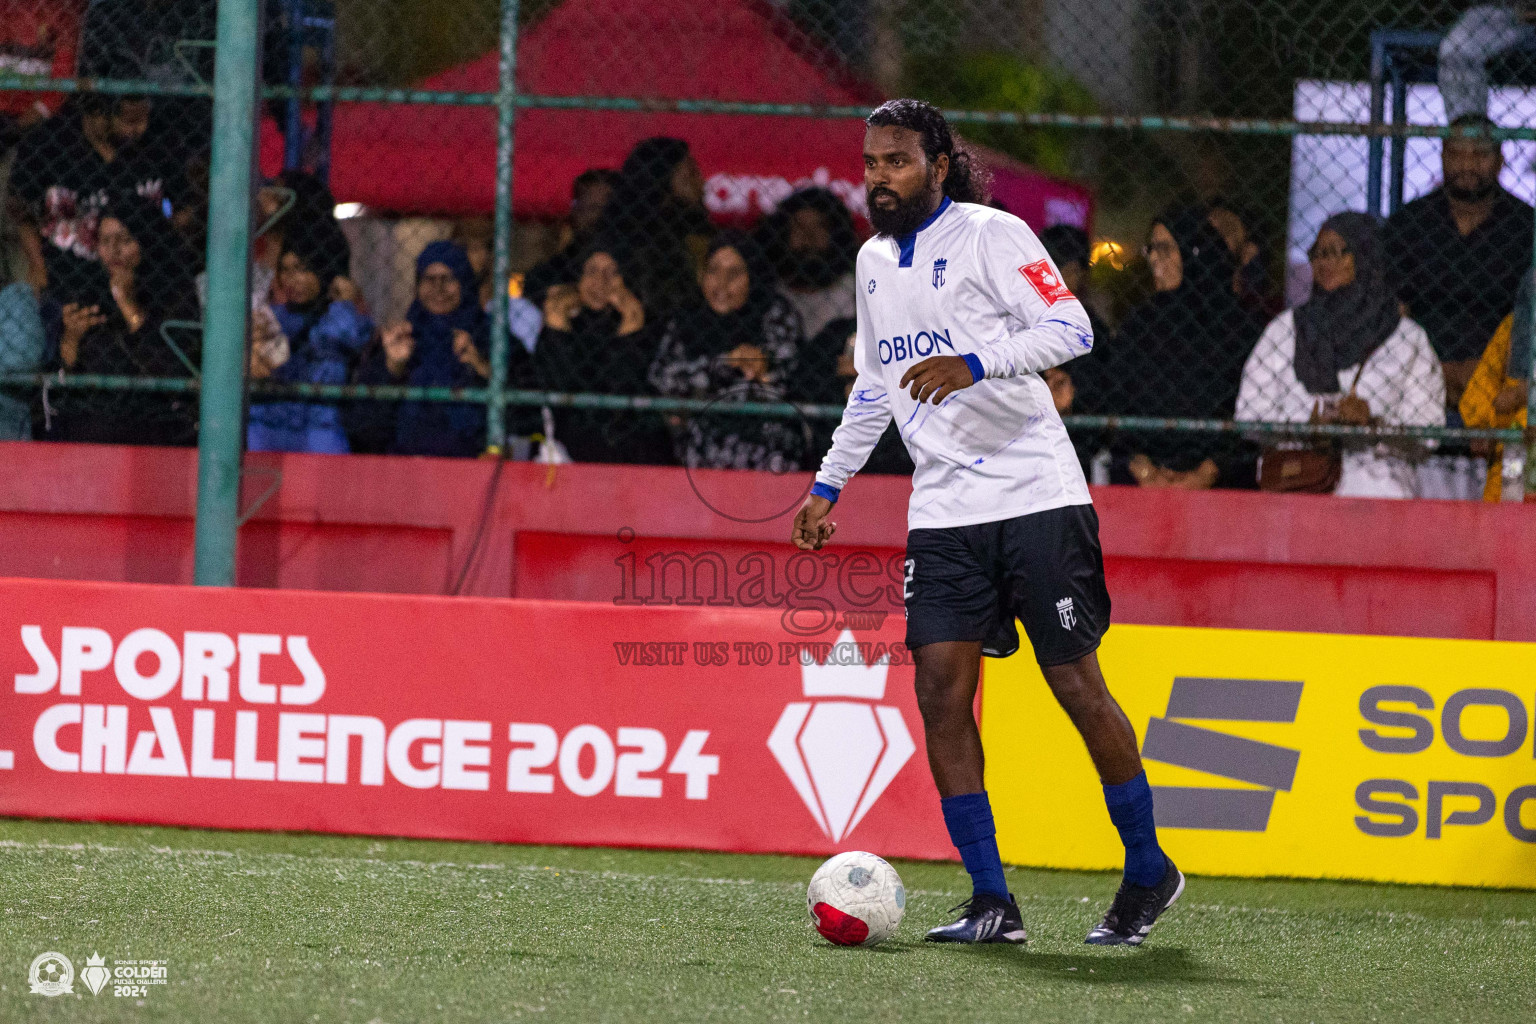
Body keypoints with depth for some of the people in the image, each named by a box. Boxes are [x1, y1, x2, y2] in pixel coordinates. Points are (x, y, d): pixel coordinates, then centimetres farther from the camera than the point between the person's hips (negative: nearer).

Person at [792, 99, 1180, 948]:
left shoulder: (991, 235, -5)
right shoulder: (875, 262, 17)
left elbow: (1070, 329, -15)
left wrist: (974, 364, -28)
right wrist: (829, 484, 25)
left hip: (1037, 495, -6)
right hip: (942, 511, 6)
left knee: (1076, 684, -4)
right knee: (941, 692, -7)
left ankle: (1147, 870, 13)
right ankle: (991, 901, -4)